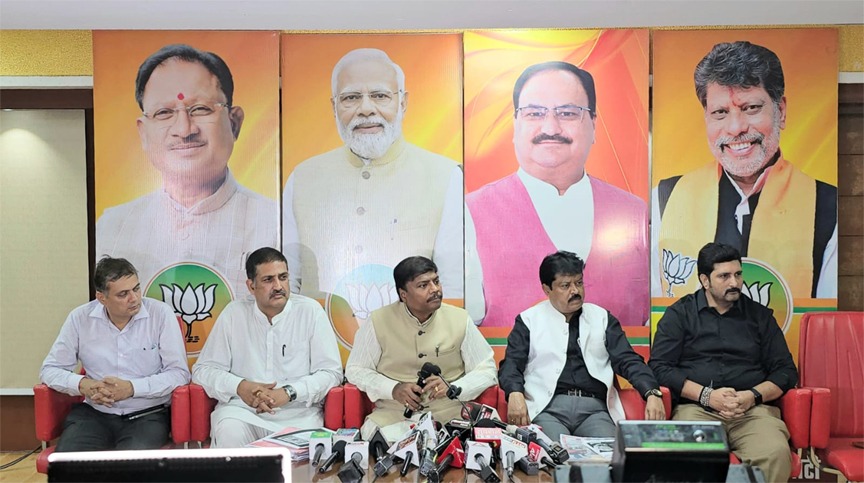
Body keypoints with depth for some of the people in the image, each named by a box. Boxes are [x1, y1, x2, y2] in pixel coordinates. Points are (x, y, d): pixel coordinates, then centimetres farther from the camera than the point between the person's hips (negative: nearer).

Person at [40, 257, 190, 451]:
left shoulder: (160, 314, -7)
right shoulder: (80, 318, 1)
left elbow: (179, 373, -6)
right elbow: (50, 369, 8)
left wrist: (132, 388, -19)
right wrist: (83, 385, -13)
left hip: (147, 415, -2)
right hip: (94, 413, 3)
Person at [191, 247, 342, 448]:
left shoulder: (310, 310, 2)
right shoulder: (234, 313, 6)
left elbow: (331, 372, 0)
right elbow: (203, 369, 9)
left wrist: (289, 392, -16)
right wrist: (239, 386, -11)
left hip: (297, 412, -1)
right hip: (242, 407, 1)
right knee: (229, 433, -31)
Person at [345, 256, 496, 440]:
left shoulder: (460, 320, 1)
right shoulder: (379, 322, -2)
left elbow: (487, 370, 5)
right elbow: (355, 370, 6)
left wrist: (452, 388, -15)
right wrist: (393, 389, -12)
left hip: (448, 413, 1)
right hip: (393, 415, 0)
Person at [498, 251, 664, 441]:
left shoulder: (602, 318, 17)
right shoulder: (529, 320, 11)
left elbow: (627, 360, 10)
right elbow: (512, 363, 4)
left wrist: (652, 393, -9)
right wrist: (515, 394, -18)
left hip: (594, 408, 2)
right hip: (548, 408, -2)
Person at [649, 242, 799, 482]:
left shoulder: (760, 315, 17)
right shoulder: (679, 314, 9)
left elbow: (786, 371, 13)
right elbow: (659, 367, 0)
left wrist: (753, 396, -6)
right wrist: (706, 395, -11)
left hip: (753, 410, 2)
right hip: (696, 408, -2)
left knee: (776, 454, -31)